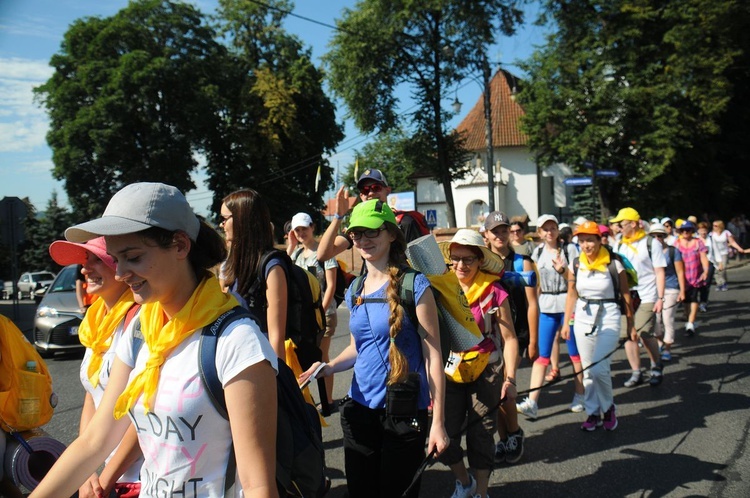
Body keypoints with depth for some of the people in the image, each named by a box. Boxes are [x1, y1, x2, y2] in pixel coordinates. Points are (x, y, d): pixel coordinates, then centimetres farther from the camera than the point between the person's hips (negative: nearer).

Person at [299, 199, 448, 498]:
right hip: (360, 407, 5)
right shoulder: (355, 291, 7)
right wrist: (330, 366, -1)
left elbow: (432, 355, -11)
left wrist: (438, 422, -13)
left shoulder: (414, 285, -11)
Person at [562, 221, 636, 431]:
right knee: (588, 370, 9)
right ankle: (593, 412, 23)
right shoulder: (575, 265, 2)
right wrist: (566, 323, 7)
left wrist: (631, 326, 0)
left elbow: (626, 296, -3)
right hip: (583, 319, 4)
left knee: (599, 368, -14)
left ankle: (608, 407, 11)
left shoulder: (614, 264, -9)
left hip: (608, 319, -4)